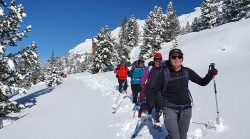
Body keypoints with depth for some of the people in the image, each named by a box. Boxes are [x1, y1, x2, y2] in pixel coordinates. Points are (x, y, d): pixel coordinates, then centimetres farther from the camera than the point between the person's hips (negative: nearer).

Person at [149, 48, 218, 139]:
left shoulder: (187, 72, -2)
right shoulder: (164, 73, -11)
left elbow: (202, 82, 8)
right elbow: (153, 90, -8)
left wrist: (210, 75, -10)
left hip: (186, 108, 4)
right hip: (170, 109, -3)